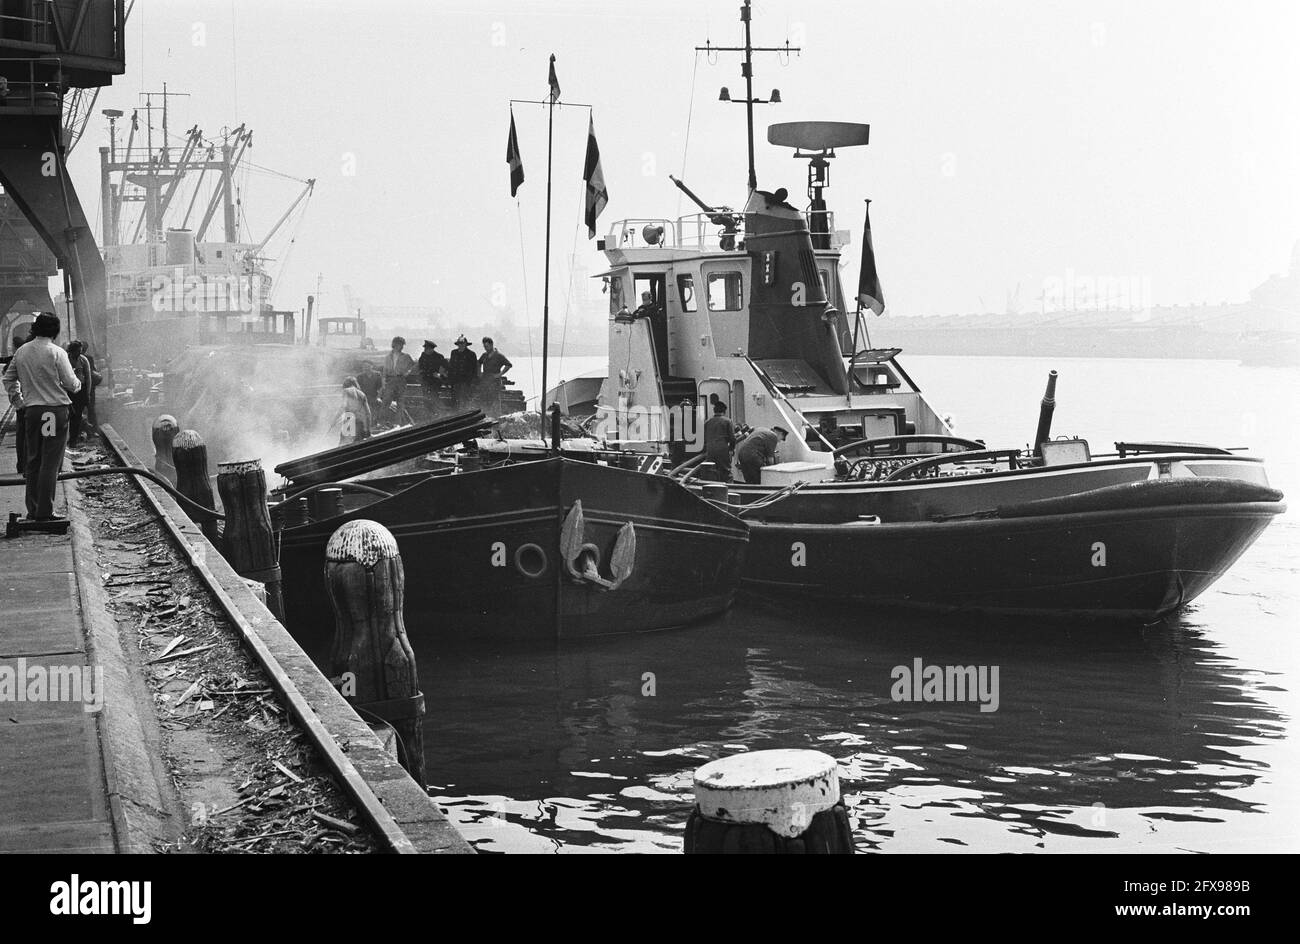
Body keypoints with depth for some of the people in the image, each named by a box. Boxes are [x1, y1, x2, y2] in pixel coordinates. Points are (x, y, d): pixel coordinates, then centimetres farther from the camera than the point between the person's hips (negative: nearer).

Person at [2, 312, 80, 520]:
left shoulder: (21, 352, 7)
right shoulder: (56, 353, -11)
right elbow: (71, 383, -11)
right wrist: (78, 384, 10)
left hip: (31, 409, 6)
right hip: (55, 409, -6)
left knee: (33, 461, 13)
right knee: (50, 463, -3)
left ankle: (33, 509, 16)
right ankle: (44, 511, -4)